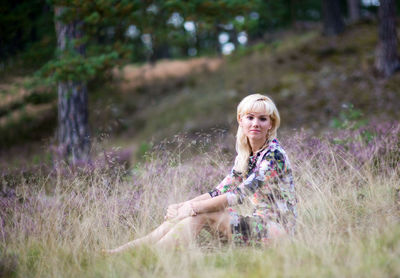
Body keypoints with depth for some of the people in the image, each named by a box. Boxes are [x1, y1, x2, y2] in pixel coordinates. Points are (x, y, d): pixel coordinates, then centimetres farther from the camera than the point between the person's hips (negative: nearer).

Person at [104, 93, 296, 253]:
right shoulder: (244, 154, 12)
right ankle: (127, 249, -19)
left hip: (277, 226, -7)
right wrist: (184, 205, -5)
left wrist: (195, 207, -23)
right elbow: (220, 191, 10)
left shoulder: (274, 154, -14)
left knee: (201, 215, -22)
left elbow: (241, 194, -23)